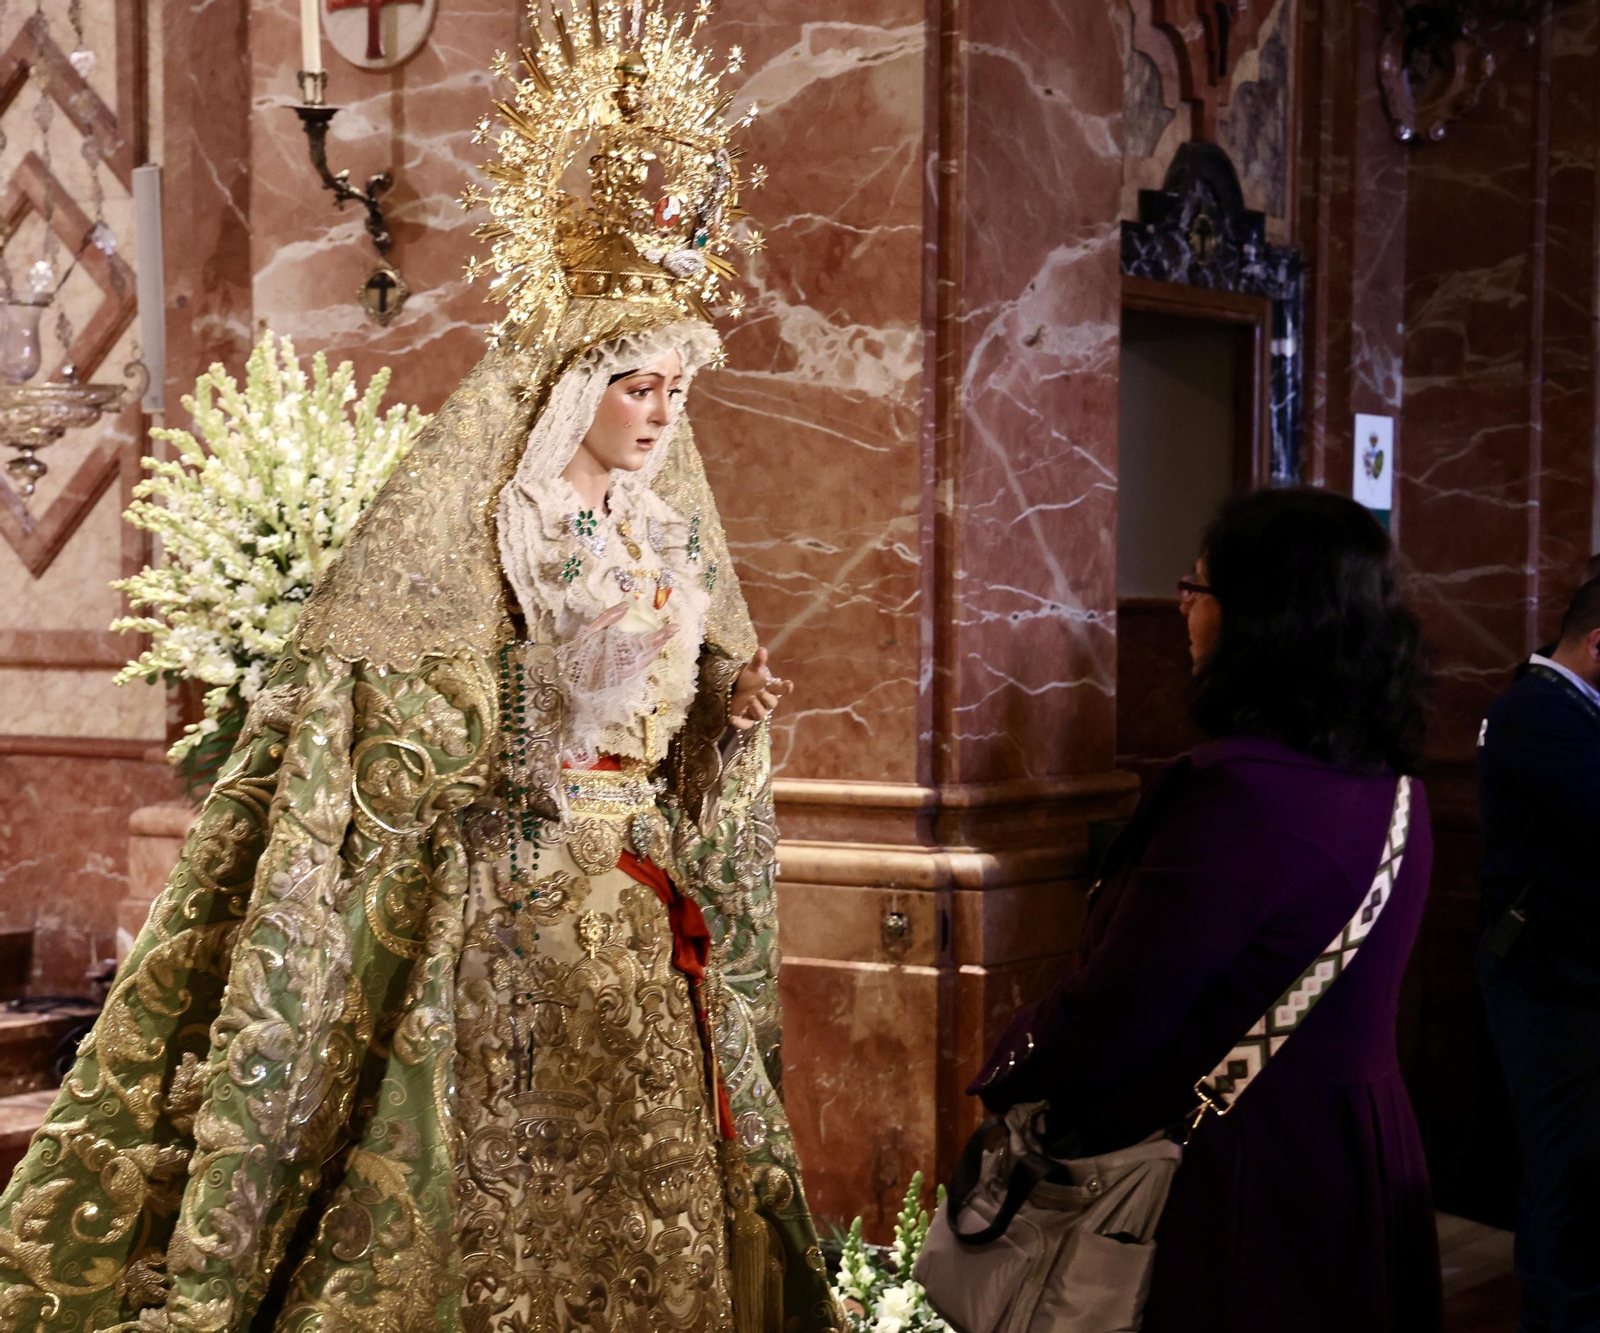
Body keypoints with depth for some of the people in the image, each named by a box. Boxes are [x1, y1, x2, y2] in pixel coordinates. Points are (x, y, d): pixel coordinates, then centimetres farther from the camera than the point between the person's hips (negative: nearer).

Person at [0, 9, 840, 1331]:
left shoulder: (673, 540, 11)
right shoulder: (463, 530, -8)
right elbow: (384, 744, -10)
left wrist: (736, 719, -2)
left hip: (638, 922, 6)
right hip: (492, 912, -6)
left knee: (647, 1210, 7)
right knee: (480, 1204, -2)